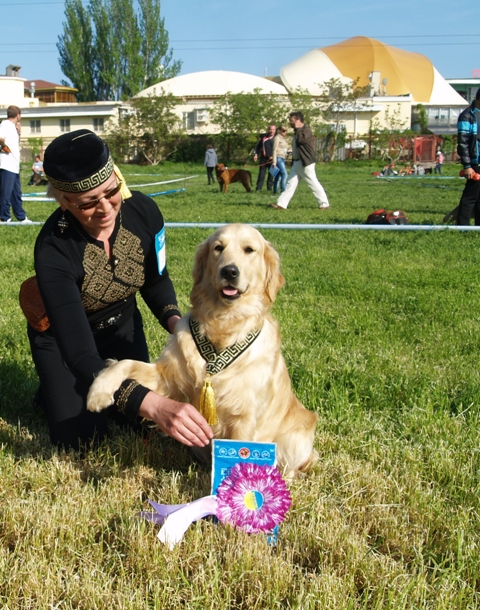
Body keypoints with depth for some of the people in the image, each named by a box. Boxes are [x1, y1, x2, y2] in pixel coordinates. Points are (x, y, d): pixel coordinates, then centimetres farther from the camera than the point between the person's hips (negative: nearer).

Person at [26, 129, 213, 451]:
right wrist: (155, 405, -59)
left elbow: (156, 279, -4)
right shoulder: (53, 249, -39)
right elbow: (80, 355, -46)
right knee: (82, 437, -8)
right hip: (62, 334, -4)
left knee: (136, 418, 2)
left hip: (122, 324, 4)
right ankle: (53, 389, 23)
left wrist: (174, 321, -25)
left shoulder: (143, 210, -26)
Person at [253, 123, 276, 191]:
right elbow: (258, 146, 17)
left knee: (271, 174, 3)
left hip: (272, 159, -2)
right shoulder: (263, 137, 8)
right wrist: (256, 154, 6)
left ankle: (270, 188, 11)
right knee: (261, 174, 2)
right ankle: (258, 188, 6)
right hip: (263, 159, 2)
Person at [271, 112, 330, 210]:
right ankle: (281, 204, 3)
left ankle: (324, 204, 5)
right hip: (297, 162, 9)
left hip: (305, 163, -9)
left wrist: (297, 128, -21)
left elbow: (301, 139, -31)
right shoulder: (298, 131, 16)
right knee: (290, 184, 5)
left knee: (313, 183, -4)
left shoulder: (306, 130, -13)